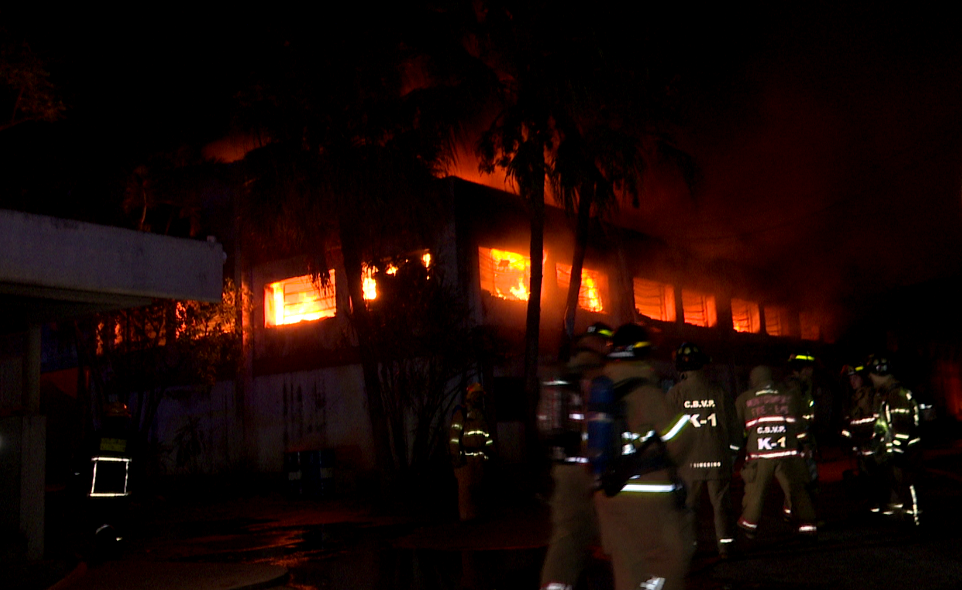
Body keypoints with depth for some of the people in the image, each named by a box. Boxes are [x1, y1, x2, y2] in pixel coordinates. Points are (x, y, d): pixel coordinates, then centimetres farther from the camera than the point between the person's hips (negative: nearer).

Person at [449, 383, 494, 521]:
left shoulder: (481, 414, 18)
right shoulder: (460, 414, -4)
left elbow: (486, 435, 26)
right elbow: (455, 435, -9)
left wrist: (490, 450, 18)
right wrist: (456, 455, -14)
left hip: (479, 456, 6)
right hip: (465, 456, -6)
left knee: (477, 484, 5)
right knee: (465, 485, -7)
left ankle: (474, 511, 12)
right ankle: (466, 514, -3)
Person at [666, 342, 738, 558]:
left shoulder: (675, 393, -5)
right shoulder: (717, 391, 1)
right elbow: (732, 425, 6)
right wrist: (731, 453, 17)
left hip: (689, 460, -1)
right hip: (717, 459, 1)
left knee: (688, 504, 7)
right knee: (721, 503, 9)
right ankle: (725, 545, 10)